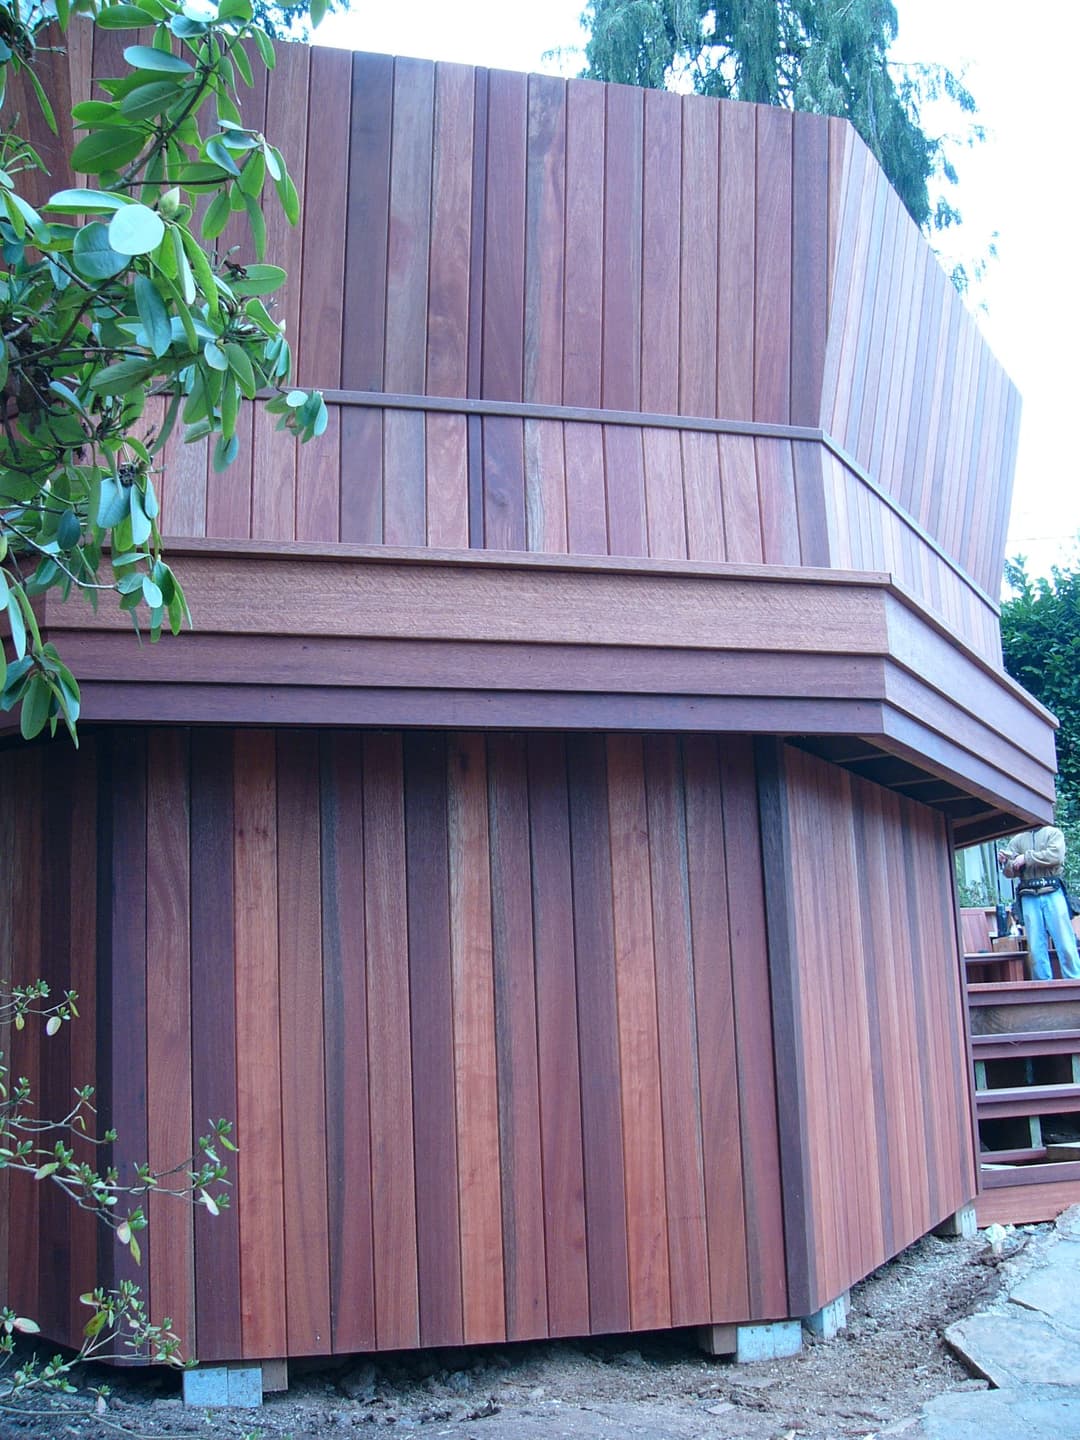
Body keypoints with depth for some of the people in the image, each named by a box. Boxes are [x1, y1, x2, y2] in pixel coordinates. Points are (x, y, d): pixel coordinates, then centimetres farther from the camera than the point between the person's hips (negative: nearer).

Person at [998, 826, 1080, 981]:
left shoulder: (1053, 833, 9)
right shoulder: (1017, 840, 16)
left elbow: (1056, 855, -9)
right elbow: (1010, 872, 9)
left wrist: (1027, 857, -9)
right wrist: (1005, 862, -12)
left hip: (1052, 893, -2)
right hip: (1029, 897, 2)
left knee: (1066, 944, -6)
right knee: (1036, 947, -1)